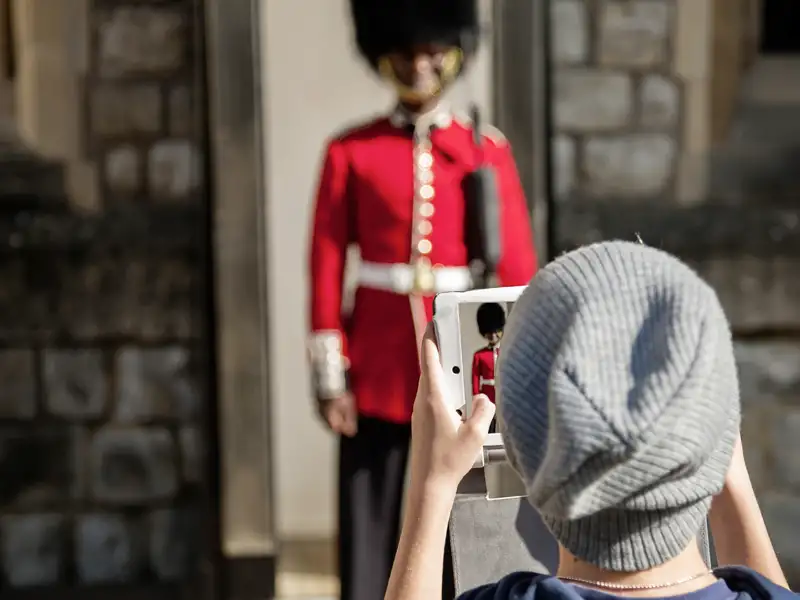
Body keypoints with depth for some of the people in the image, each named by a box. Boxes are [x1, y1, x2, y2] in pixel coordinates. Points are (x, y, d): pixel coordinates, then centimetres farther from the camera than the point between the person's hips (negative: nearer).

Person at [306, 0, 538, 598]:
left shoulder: (487, 151, 4)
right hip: (377, 363, 0)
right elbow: (327, 265, 0)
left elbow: (518, 268, 2)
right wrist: (330, 374, -4)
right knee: (369, 527, 3)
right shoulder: (351, 152, 2)